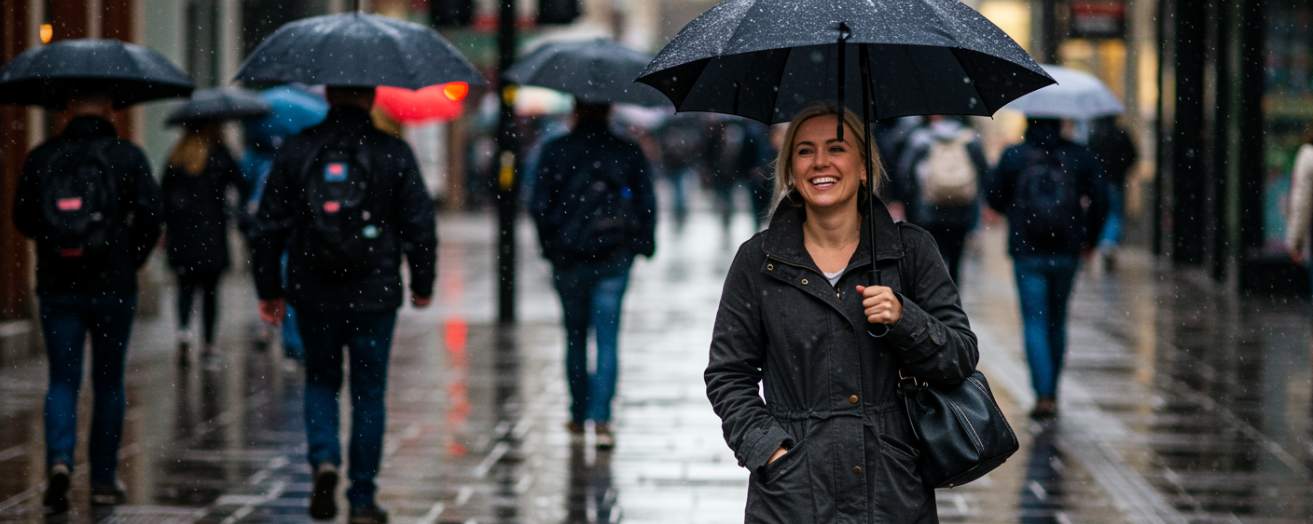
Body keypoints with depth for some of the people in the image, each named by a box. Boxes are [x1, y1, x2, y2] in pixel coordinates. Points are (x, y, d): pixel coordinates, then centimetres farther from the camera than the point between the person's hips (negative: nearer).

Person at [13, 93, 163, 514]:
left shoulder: (41, 158, 0)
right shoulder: (127, 156, -5)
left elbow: (23, 220, 5)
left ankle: (60, 459, -18)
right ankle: (103, 480, 15)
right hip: (112, 287, -1)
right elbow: (150, 216, -9)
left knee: (62, 381, 5)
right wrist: (132, 259, 7)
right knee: (108, 384, 11)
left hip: (57, 288, 1)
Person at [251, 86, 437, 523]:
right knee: (368, 393, 8)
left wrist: (268, 289, 11)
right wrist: (423, 284, 11)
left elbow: (269, 225, 2)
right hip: (374, 296, -1)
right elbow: (420, 224, -2)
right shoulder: (393, 153, -4)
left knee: (321, 381, 19)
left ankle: (324, 459, -6)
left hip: (313, 295, 1)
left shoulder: (296, 151, 1)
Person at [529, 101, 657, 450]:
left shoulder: (554, 152, -1)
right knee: (607, 338, -3)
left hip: (568, 260, 1)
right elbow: (647, 204, 2)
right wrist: (643, 245, 13)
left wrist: (549, 245, 10)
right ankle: (601, 419, -16)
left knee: (575, 337, 15)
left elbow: (539, 206, -2)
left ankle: (578, 417, 23)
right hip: (613, 258, -1)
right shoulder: (628, 152, 1)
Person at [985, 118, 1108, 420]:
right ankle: (1051, 392, 24)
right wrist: (1091, 238, 13)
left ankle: (1044, 396, -15)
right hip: (1066, 252, 2)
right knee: (1057, 321, 17)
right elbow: (1100, 200, -1)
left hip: (1027, 251, -2)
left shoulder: (1013, 156, -3)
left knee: (1035, 323, -1)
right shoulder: (1079, 156, 2)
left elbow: (994, 198, 2)